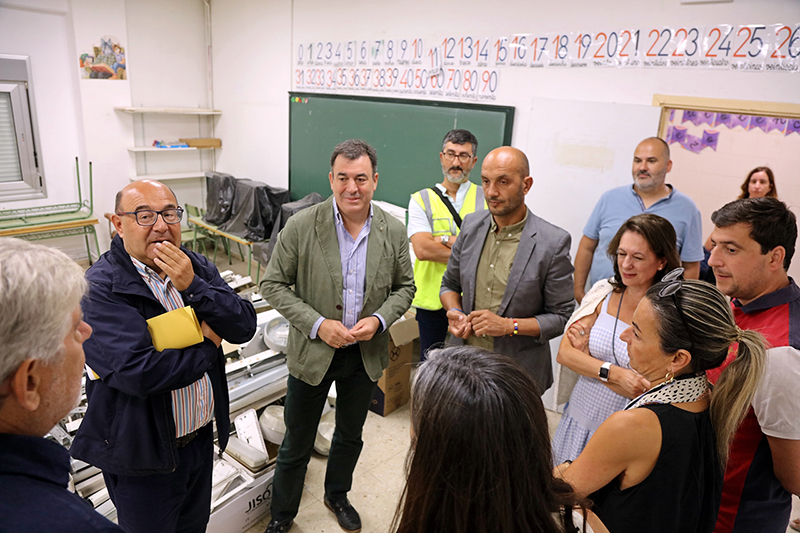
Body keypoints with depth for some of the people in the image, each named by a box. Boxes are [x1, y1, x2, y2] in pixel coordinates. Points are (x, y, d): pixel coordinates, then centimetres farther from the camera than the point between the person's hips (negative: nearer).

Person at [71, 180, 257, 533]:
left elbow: (245, 328, -10)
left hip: (201, 436, 6)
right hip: (144, 453, -5)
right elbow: (138, 373, -31)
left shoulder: (198, 267, -2)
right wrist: (208, 348, -16)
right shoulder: (99, 288, -20)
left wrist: (193, 286, -23)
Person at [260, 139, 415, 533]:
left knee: (350, 437, 24)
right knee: (296, 445, 15)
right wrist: (317, 324, -20)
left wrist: (379, 319, -16)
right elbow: (273, 284, -10)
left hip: (366, 354, 3)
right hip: (313, 352, -2)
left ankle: (337, 496, 52)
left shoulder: (394, 231, -7)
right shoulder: (301, 226, -15)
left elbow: (404, 287, 3)